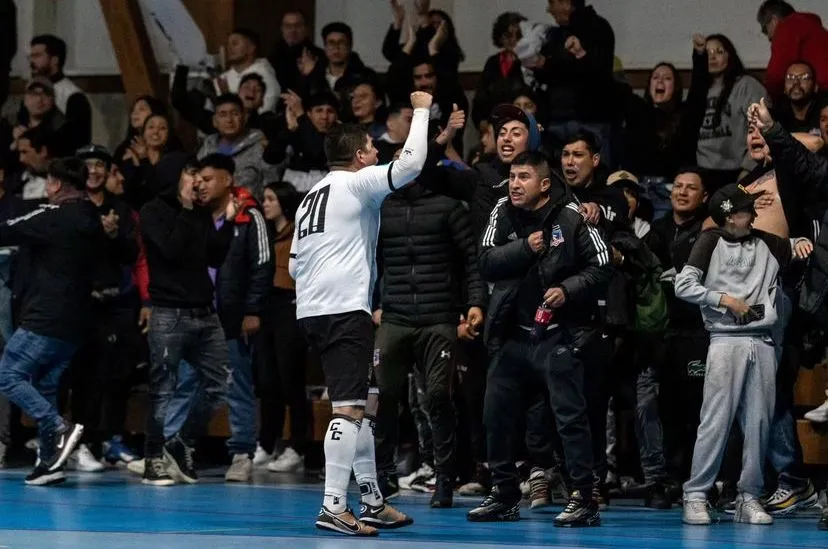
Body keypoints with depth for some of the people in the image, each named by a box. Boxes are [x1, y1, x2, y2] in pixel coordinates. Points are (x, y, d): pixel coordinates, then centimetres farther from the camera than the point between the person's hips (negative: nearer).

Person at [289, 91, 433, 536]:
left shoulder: (313, 197, 22)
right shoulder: (358, 183, -3)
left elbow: (294, 264, 22)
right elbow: (411, 163, -14)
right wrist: (421, 111, -1)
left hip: (313, 309, 9)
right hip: (345, 309, -9)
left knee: (364, 405, 17)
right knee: (349, 407, -13)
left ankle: (373, 503, 21)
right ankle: (333, 507, -21)